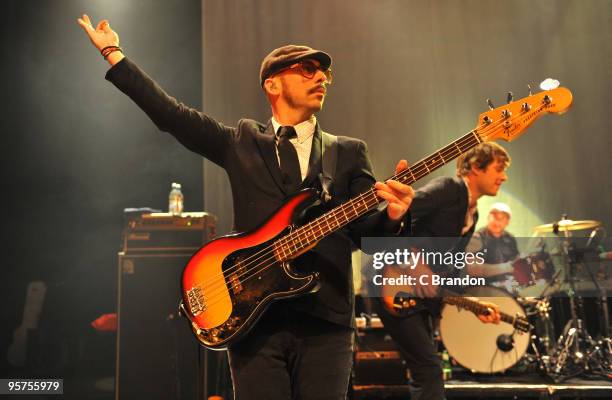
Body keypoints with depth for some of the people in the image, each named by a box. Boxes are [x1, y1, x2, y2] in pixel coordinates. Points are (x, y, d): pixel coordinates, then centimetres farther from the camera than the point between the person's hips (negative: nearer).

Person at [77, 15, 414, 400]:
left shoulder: (350, 152, 12)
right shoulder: (242, 142, 12)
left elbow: (367, 230, 2)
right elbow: (170, 112, 9)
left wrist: (392, 216, -20)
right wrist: (113, 52, 11)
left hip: (326, 319, 1)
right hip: (254, 315, 0)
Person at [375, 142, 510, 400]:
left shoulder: (472, 215, 16)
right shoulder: (448, 189, -11)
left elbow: (449, 267, 17)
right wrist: (414, 263, -25)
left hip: (423, 296, 10)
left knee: (425, 370, 14)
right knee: (429, 368, -10)